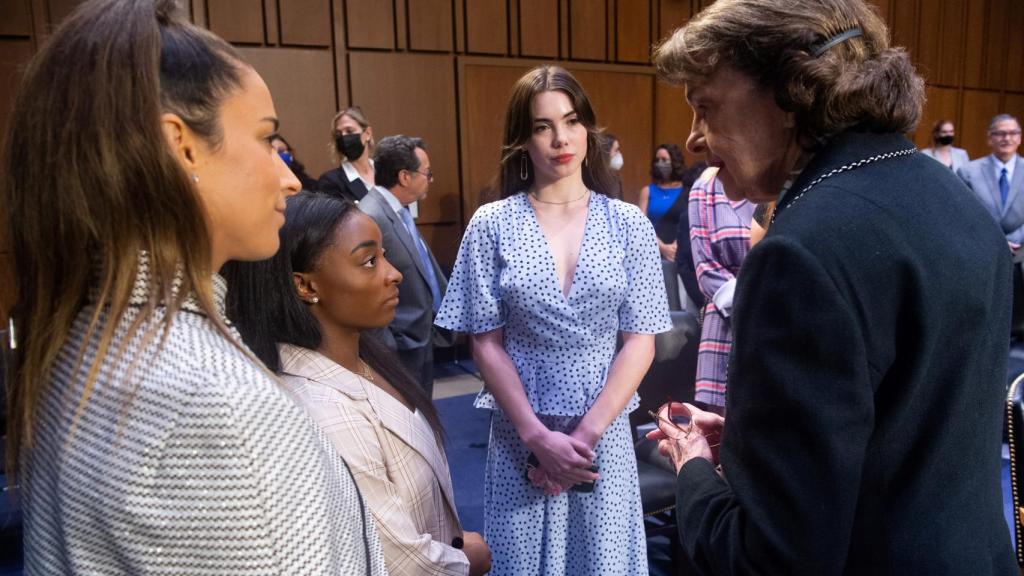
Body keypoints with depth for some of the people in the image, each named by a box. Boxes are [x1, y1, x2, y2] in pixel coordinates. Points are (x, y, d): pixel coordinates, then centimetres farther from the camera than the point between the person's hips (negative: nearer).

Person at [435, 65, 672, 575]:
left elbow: (640, 341, -3)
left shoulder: (628, 223, -1)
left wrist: (586, 433, -11)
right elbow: (485, 343, -4)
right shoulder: (491, 225, -4)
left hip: (605, 432, 1)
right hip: (519, 436, 0)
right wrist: (538, 437, -11)